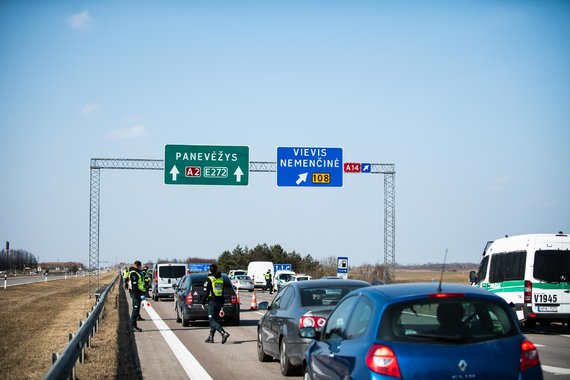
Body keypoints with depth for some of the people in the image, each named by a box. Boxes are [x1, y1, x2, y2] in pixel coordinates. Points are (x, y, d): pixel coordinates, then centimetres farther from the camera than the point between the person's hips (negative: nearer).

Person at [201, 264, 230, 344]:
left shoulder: (210, 279, -10)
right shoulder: (221, 279, 12)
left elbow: (207, 292, -13)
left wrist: (203, 302, -6)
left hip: (212, 302, -7)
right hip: (219, 302, 7)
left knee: (213, 320, -8)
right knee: (213, 319, 15)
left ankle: (224, 333, -27)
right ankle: (211, 337, 18)